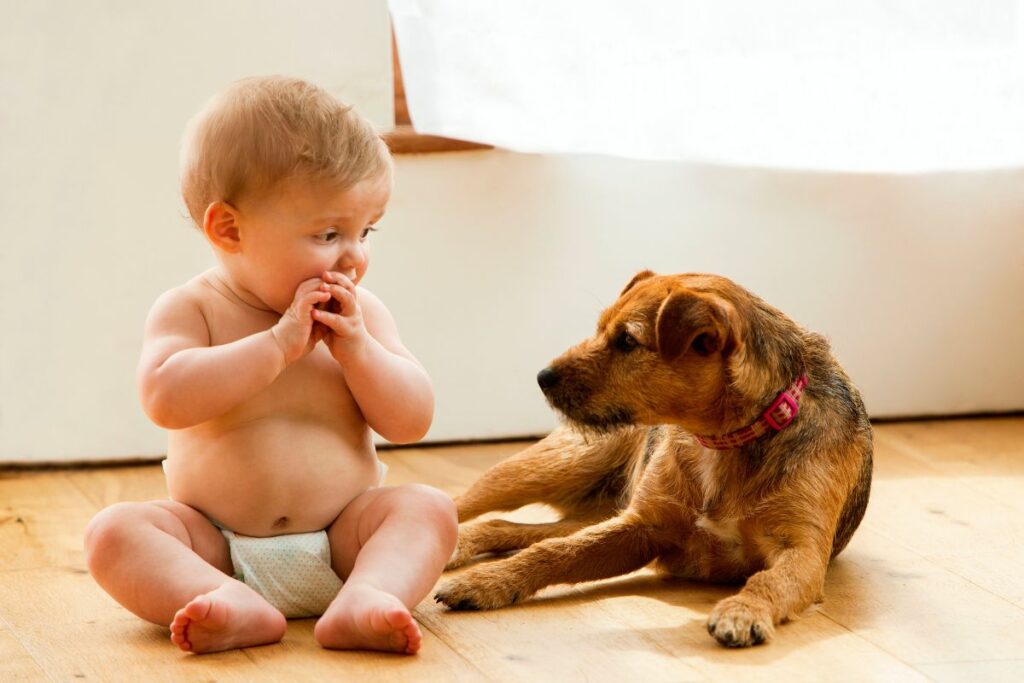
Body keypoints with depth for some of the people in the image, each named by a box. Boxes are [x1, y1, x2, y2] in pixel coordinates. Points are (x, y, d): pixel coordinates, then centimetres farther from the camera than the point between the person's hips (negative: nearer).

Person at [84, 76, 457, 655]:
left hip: (339, 542, 2)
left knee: (429, 508, -20)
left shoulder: (361, 313, 4)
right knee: (114, 531, -24)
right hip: (215, 548, -2)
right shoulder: (191, 309, -5)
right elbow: (166, 397, -24)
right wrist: (278, 344, -25)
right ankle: (234, 607, -46)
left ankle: (365, 597, -45)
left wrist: (355, 347, -15)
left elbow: (412, 421, -1)